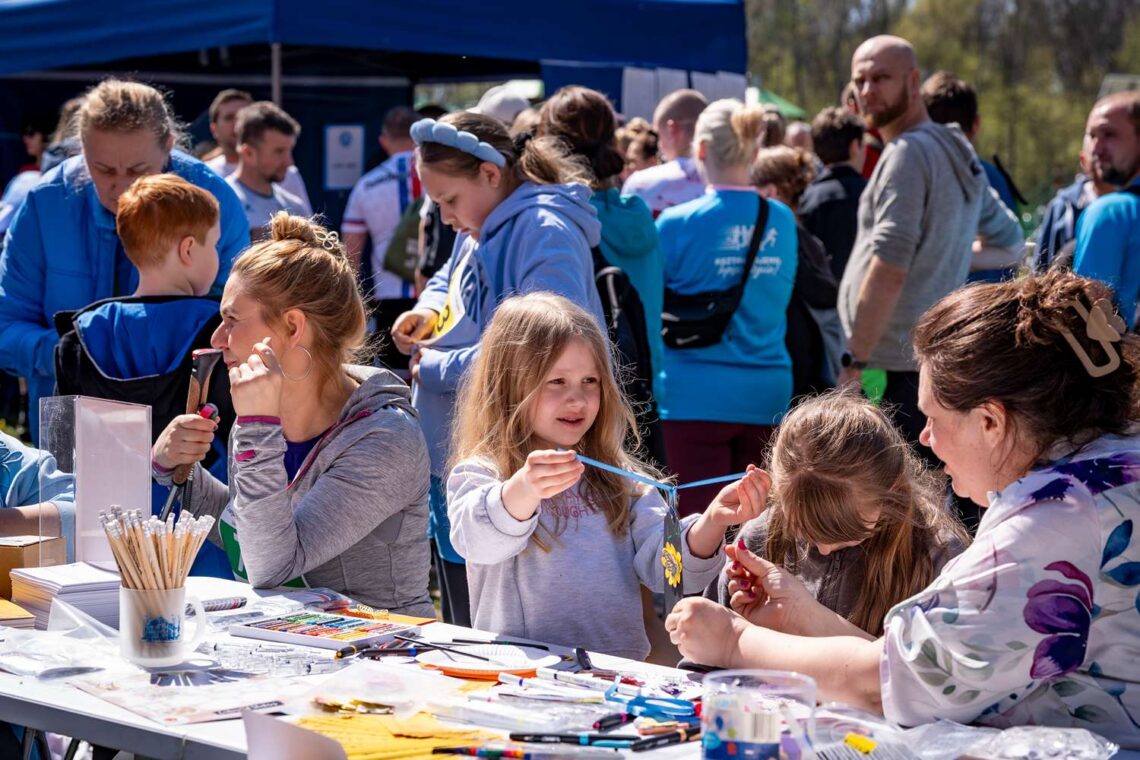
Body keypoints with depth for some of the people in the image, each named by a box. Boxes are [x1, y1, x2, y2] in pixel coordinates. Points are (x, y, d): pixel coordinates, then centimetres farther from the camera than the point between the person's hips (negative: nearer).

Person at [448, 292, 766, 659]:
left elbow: (664, 566, 4)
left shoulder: (620, 480, 15)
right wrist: (520, 493, -39)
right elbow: (477, 542, -19)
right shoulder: (479, 474, 2)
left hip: (620, 671, 1)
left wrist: (710, 524, -15)